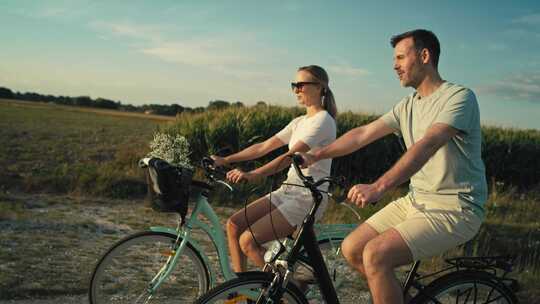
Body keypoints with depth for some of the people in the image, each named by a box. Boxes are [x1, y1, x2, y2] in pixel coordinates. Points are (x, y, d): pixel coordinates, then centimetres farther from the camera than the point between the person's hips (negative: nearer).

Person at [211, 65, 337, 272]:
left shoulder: (323, 121, -12)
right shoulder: (299, 122, 15)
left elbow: (290, 156, -24)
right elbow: (264, 146, 11)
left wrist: (252, 175, -33)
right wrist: (225, 160, 4)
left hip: (308, 198, -8)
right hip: (288, 191, 9)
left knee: (248, 241, -16)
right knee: (234, 225, -2)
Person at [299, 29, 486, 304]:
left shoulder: (459, 97, -13)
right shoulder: (408, 106, 11)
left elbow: (426, 146, -28)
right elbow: (363, 134, 9)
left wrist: (378, 187, -39)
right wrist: (315, 155, 1)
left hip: (454, 209, -8)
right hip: (416, 200, 8)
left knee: (376, 255, -26)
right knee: (351, 249, 0)